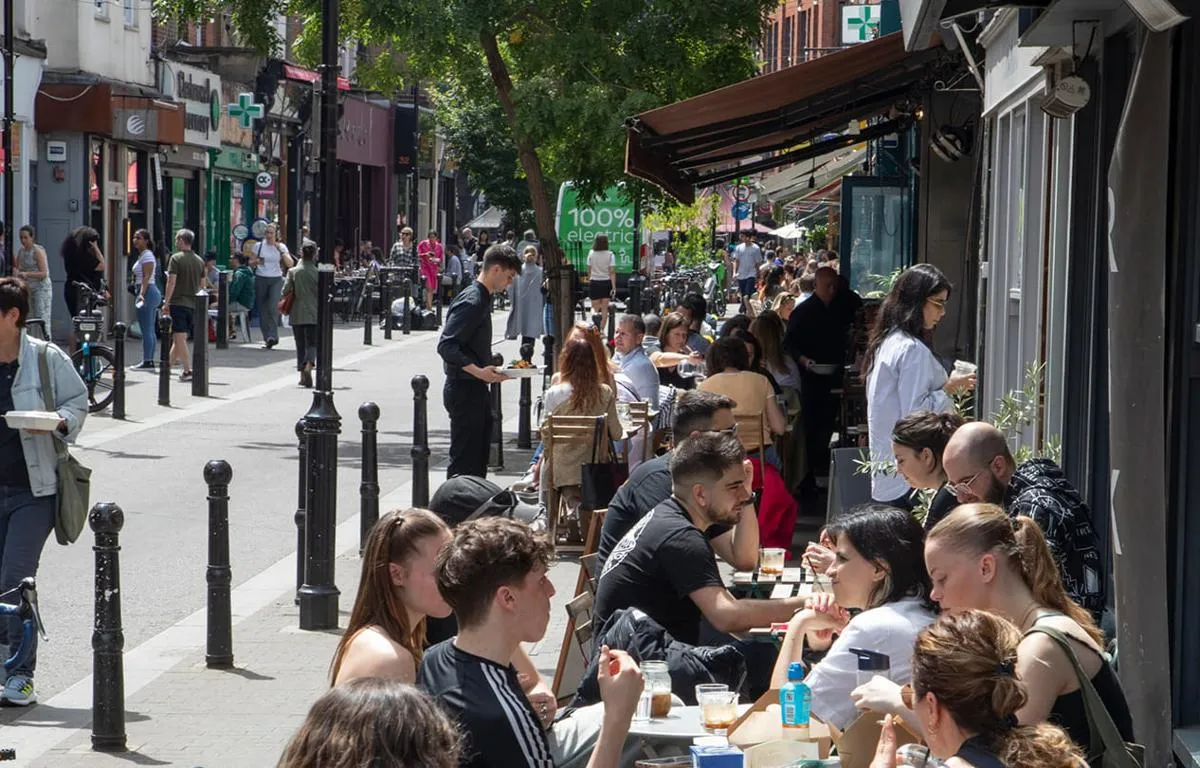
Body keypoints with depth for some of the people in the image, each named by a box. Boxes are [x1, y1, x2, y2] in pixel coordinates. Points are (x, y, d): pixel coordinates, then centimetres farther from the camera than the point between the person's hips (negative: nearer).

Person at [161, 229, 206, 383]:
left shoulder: (176, 258, -8)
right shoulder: (199, 261, 11)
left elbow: (171, 282, -12)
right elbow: (202, 285, 15)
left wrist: (166, 303, -9)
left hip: (178, 302, -6)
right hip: (193, 305, 6)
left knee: (180, 338, -6)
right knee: (179, 338, 14)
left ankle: (188, 370, -14)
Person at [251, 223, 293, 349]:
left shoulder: (281, 247, 4)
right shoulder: (259, 246, 6)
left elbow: (290, 264, -3)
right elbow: (251, 263, 13)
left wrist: (281, 251, -13)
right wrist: (256, 262, -10)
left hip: (276, 280, -2)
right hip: (261, 279, 2)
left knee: (273, 307, -18)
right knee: (262, 309, 1)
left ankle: (272, 336, -20)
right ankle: (267, 338, 9)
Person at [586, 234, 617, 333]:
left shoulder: (591, 253, -3)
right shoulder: (610, 255, -7)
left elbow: (589, 270, 5)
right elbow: (612, 272, -10)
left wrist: (589, 281, 20)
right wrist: (614, 287, -9)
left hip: (594, 282, 0)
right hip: (606, 282, 0)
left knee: (594, 307, 8)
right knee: (604, 308, 9)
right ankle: (602, 330, 9)